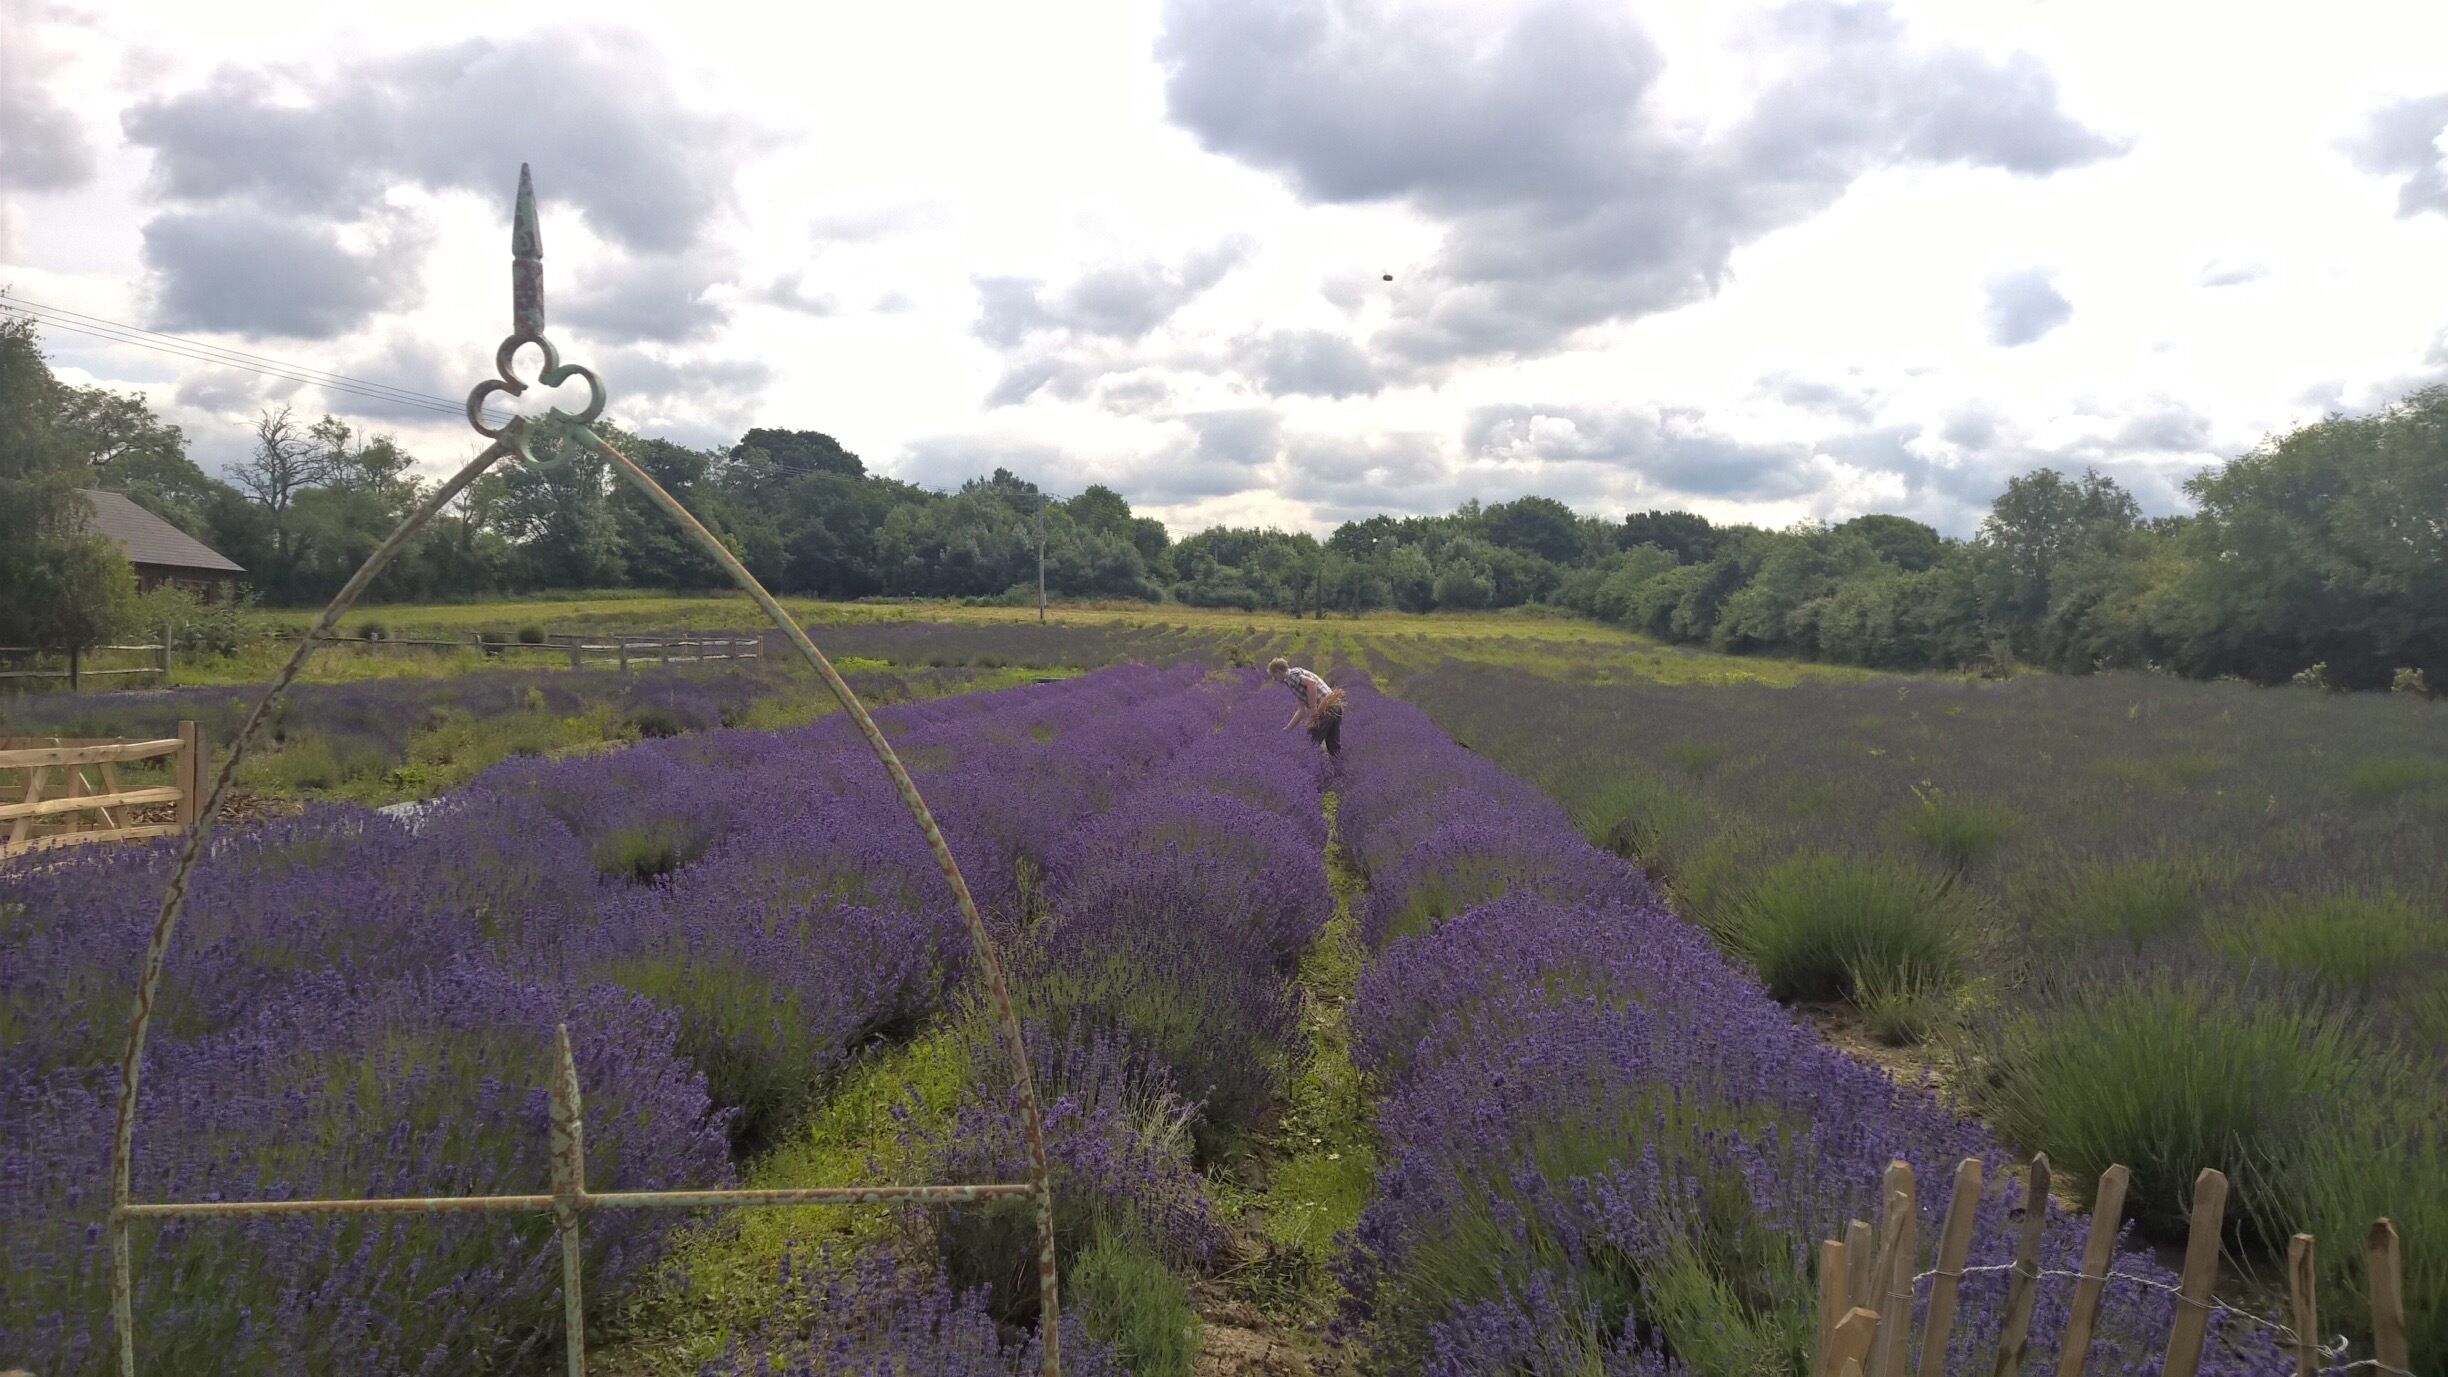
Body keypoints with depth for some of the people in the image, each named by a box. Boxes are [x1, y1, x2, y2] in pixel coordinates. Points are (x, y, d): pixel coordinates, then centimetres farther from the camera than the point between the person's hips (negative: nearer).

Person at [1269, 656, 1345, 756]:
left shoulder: (1291, 675, -2)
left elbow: (1311, 683, -22)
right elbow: (1302, 710, 29)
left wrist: (1313, 709, -17)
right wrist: (1288, 728, 33)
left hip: (1325, 707, -9)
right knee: (1334, 747, 16)